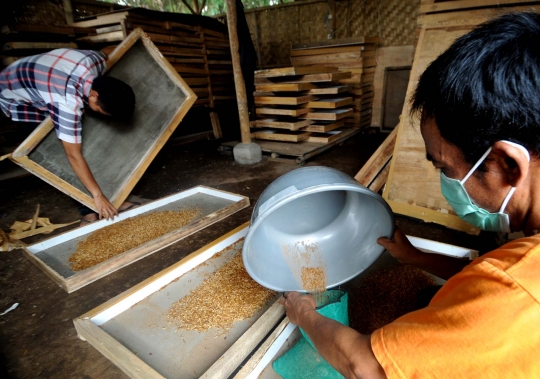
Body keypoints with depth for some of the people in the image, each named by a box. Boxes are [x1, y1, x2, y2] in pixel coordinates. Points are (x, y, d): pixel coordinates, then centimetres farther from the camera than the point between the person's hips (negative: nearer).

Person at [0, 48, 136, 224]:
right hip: (14, 93, -7)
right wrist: (97, 195, -34)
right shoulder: (68, 102, -43)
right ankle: (86, 205, -5)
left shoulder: (99, 59, -26)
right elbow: (74, 155, -38)